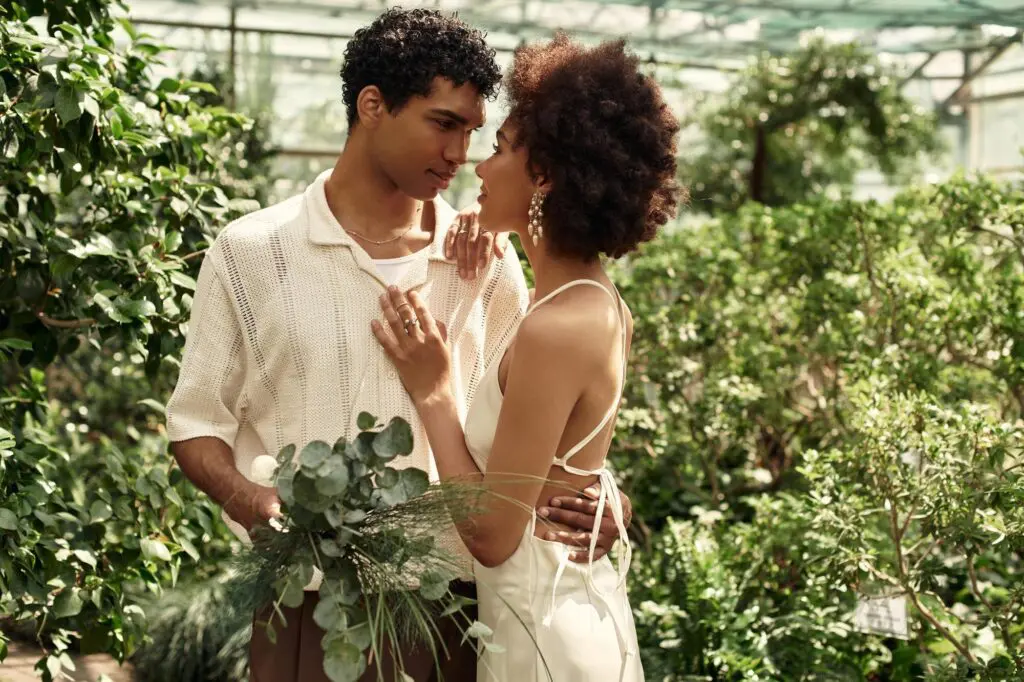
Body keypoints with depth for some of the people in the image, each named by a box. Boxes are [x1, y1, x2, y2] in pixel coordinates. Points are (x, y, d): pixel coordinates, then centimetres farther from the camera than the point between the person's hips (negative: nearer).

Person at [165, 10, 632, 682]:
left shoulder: (487, 264, 3)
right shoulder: (251, 253, -3)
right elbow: (198, 419, 1)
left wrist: (588, 500, -11)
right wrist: (246, 498, -19)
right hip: (311, 608, -2)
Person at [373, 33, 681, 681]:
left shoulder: (555, 329, -25)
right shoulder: (599, 305, 2)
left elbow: (493, 535, -22)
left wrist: (433, 390, -13)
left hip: (544, 625, -9)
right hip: (579, 603, 9)